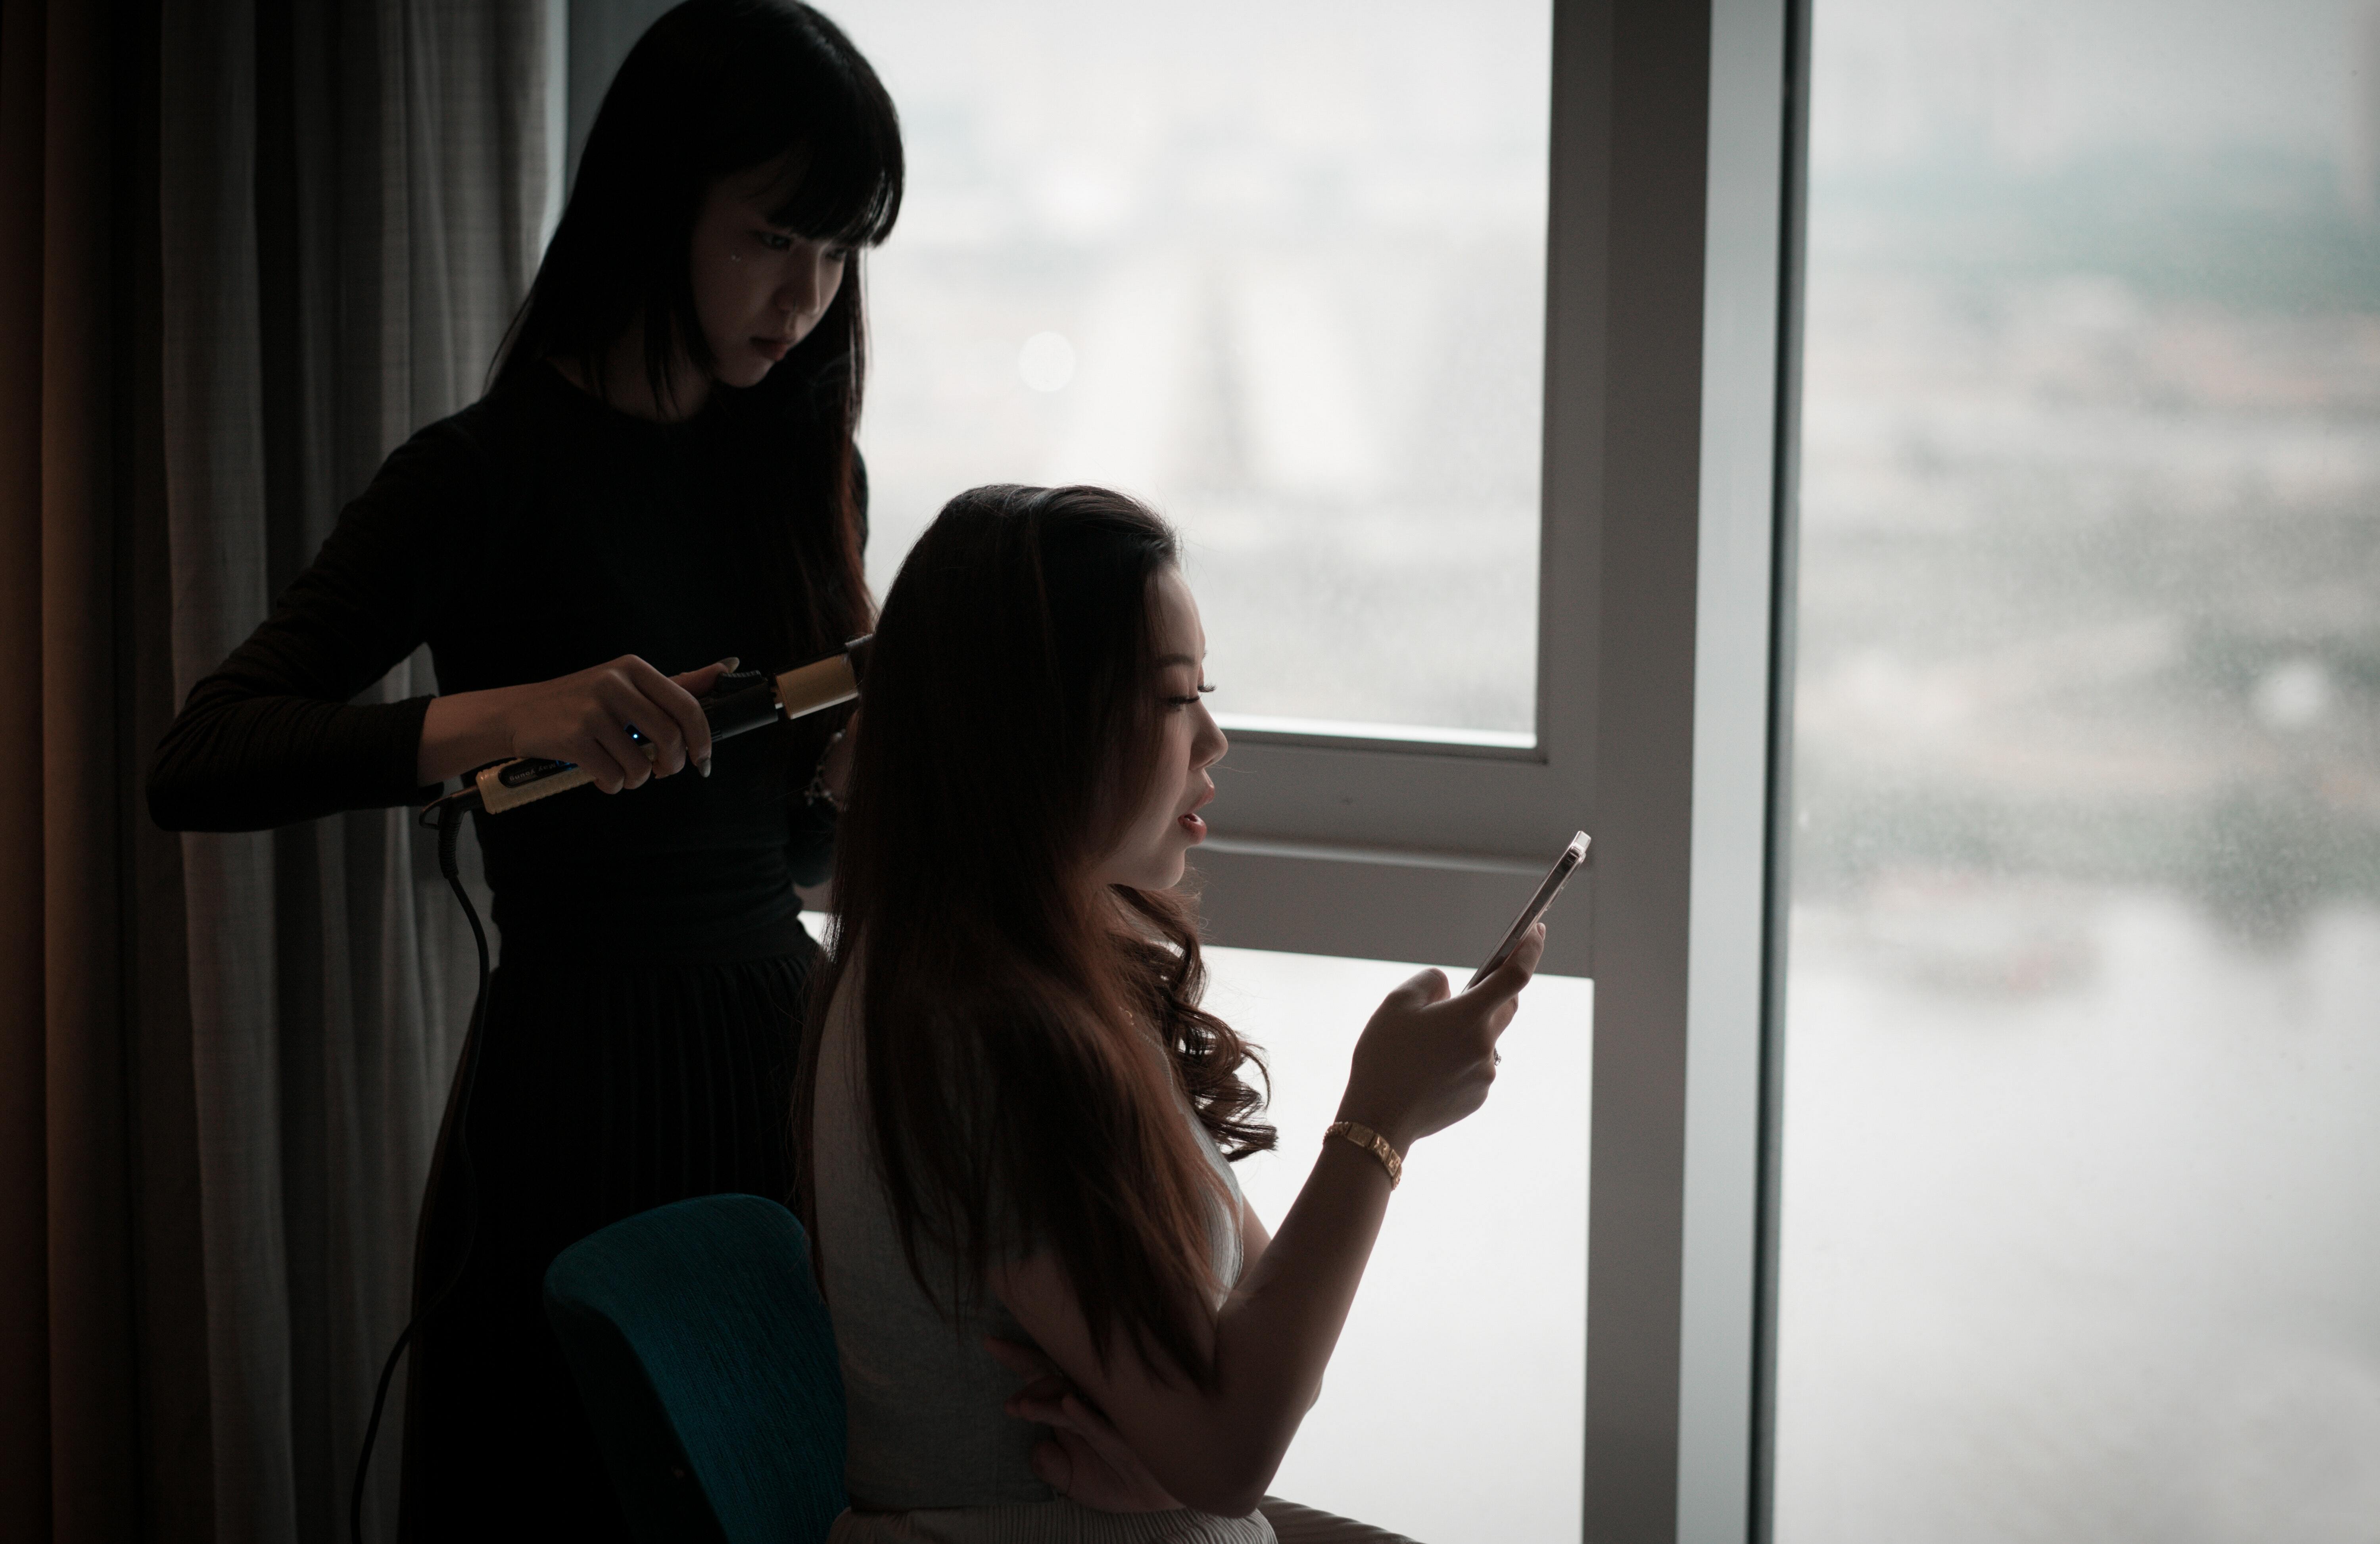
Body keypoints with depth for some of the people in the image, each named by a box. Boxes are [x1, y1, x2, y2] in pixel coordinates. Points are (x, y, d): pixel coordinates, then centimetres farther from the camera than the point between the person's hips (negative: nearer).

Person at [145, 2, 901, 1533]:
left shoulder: (804, 473, 8)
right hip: (582, 1077, -5)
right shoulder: (491, 476, -11)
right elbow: (198, 763, -20)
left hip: (787, 1048, 6)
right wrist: (499, 715, -33)